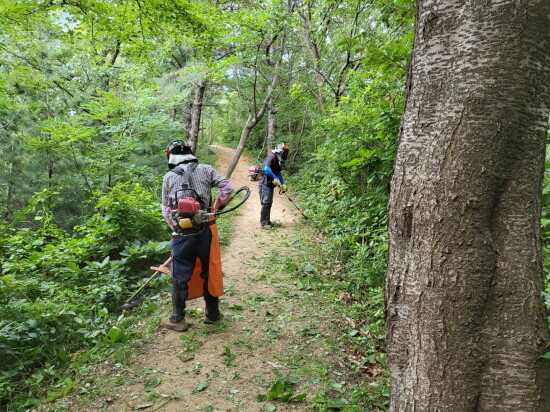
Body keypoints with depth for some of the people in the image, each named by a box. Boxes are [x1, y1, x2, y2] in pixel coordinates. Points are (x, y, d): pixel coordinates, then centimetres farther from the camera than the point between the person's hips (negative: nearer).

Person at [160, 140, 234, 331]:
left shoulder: (169, 177, 3)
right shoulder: (205, 170, 2)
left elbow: (166, 210, 5)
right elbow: (228, 187, -3)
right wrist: (218, 207, 11)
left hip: (182, 234, -1)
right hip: (206, 231, 1)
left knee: (180, 278, 10)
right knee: (210, 273, 14)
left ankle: (177, 319, 20)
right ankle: (212, 314, 26)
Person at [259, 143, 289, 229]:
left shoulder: (278, 160, 14)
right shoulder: (271, 157, -15)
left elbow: (279, 173, 21)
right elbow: (266, 168, -30)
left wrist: (283, 185, 15)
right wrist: (275, 178, -27)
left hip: (270, 185, 10)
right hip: (265, 184, -10)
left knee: (269, 203, 15)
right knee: (266, 203, -13)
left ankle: (267, 221, 25)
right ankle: (264, 223, -9)